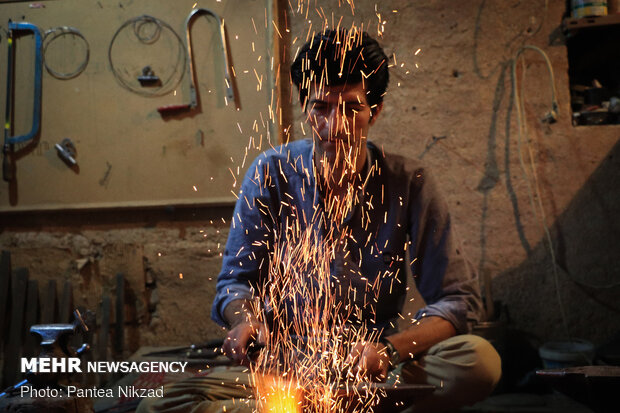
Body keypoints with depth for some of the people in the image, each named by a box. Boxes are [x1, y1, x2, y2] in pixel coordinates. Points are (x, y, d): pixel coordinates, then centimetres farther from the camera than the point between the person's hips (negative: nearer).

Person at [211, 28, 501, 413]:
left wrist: (391, 348, -26)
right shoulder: (271, 173, -5)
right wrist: (245, 320, -24)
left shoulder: (411, 184, -8)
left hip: (371, 357, 1)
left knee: (480, 361, -27)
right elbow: (236, 280, 1)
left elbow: (459, 299, -7)